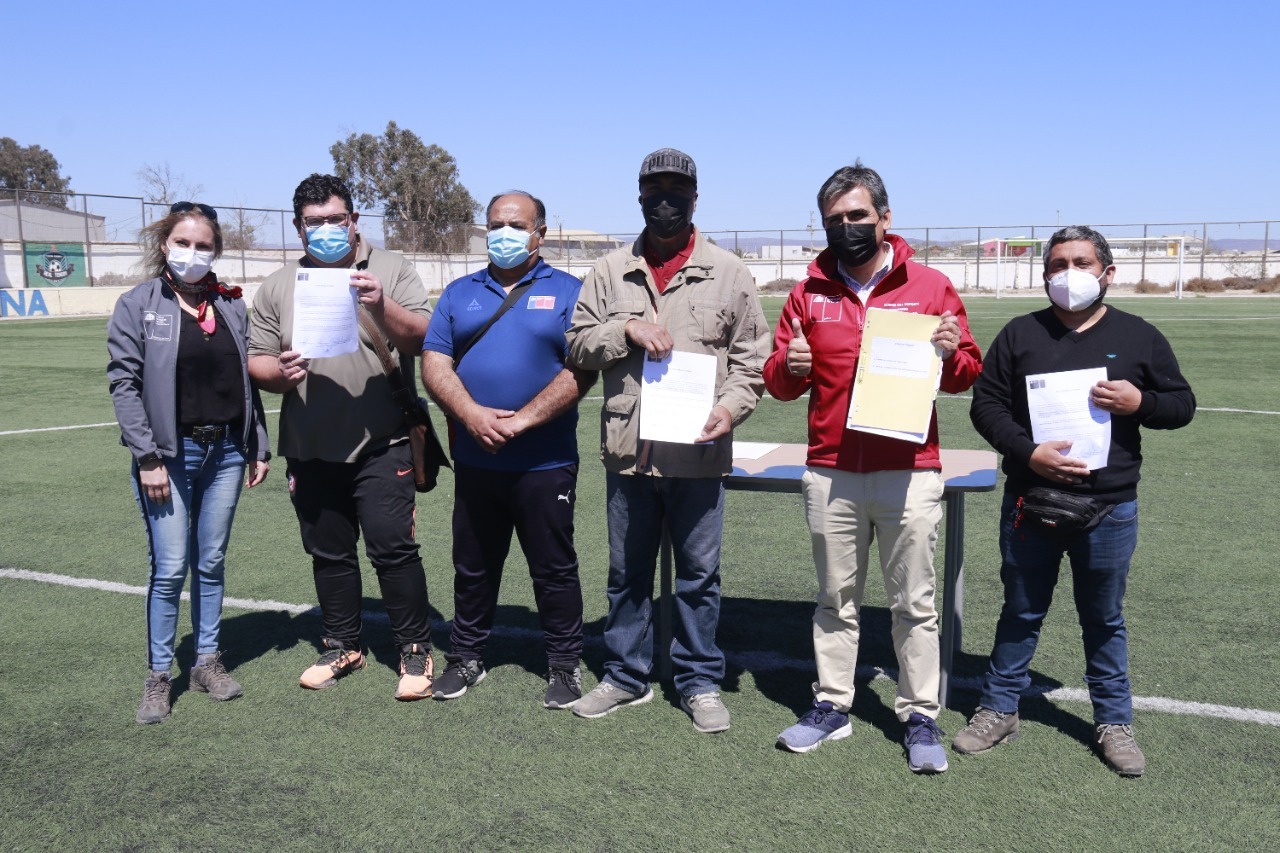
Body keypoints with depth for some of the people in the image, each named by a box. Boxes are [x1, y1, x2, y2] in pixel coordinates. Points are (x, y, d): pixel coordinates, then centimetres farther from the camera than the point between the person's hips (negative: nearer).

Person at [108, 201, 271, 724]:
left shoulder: (230, 306, 9)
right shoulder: (139, 304, -3)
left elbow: (248, 380, 12)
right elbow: (124, 382, -7)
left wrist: (259, 447, 9)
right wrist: (147, 457, -13)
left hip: (226, 451, 4)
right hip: (170, 456, -4)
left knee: (212, 563, 11)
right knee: (170, 568, -2)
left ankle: (208, 661, 24)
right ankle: (158, 676, 12)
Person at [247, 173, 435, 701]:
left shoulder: (392, 270, 2)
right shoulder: (278, 286, 11)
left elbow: (422, 340, -7)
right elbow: (257, 361, 10)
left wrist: (381, 306, -25)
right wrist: (280, 372, -13)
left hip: (381, 445, -4)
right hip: (310, 450, 4)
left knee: (393, 549, -6)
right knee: (328, 554, 13)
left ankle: (415, 651, 8)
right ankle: (342, 646, 29)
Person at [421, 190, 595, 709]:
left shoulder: (568, 292, 1)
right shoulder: (460, 293, 12)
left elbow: (582, 369, -10)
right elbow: (434, 362, 2)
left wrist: (523, 420, -17)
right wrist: (472, 414, -14)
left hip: (545, 464, -3)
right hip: (474, 461, 4)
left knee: (554, 568, 6)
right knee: (472, 567, 15)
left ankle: (564, 664, 21)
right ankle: (466, 657, 31)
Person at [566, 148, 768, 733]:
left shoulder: (728, 273, 3)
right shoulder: (610, 272, 8)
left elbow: (752, 356, 4)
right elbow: (578, 343, 5)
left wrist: (731, 406, -13)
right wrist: (625, 331, -12)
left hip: (698, 454, -2)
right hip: (627, 450, 2)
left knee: (699, 574, 9)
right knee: (627, 572, 14)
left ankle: (700, 682, 25)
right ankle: (626, 676, 30)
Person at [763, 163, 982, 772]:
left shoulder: (931, 287, 4)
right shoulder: (809, 294, 8)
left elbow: (966, 375, 8)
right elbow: (778, 382, 10)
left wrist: (951, 354, -14)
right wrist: (788, 365, -12)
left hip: (910, 474, -2)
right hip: (830, 475, 2)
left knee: (914, 603, 6)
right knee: (835, 598, 12)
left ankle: (920, 716, 17)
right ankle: (831, 705, 24)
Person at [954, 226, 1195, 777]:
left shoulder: (1139, 337, 4)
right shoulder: (1020, 335, 2)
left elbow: (1182, 403, 8)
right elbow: (986, 404, -1)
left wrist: (1140, 402, -14)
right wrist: (1028, 452, -16)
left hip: (1109, 509, 0)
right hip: (1029, 503, 0)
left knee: (1104, 619, 14)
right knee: (1021, 613, 13)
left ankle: (1113, 722, 30)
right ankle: (999, 710, 27)